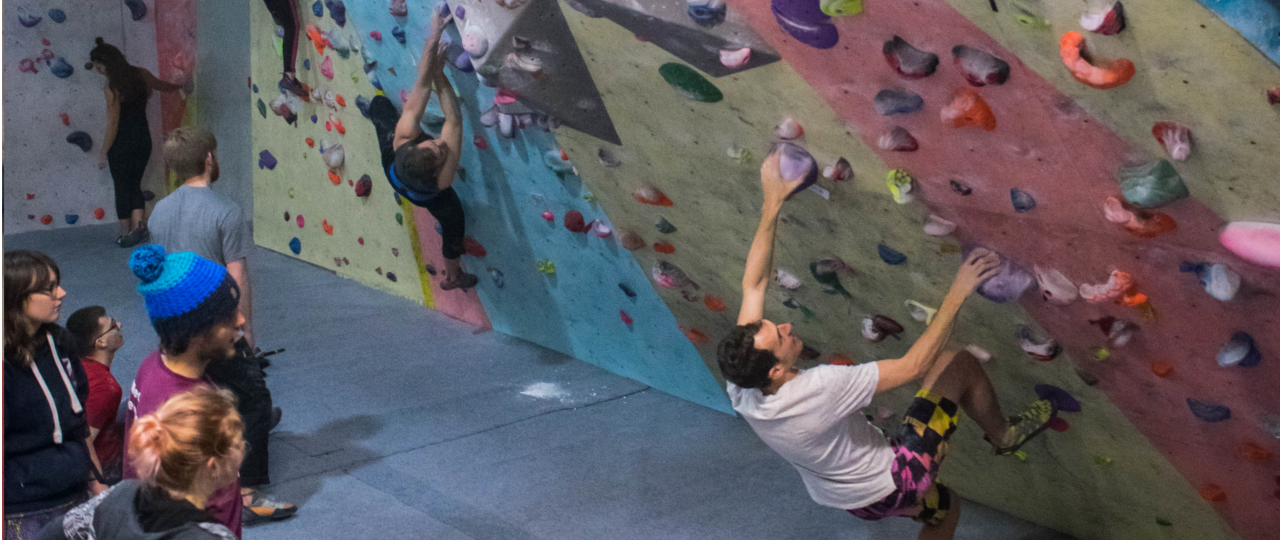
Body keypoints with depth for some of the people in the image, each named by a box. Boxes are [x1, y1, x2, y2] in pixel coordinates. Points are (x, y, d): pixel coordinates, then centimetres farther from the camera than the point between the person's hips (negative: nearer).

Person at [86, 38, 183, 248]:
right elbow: (164, 86, 20)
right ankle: (138, 224, -2)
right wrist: (180, 86, 42)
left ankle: (126, 234, 14)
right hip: (143, 138, 5)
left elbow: (113, 123, -15)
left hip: (121, 142, -5)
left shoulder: (111, 87, -16)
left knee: (122, 187, 8)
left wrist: (104, 152, -7)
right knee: (135, 184, 16)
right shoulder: (141, 75, 0)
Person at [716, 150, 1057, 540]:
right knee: (959, 364, -4)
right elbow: (914, 365, -30)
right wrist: (957, 294, -24)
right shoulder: (818, 389, -38)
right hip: (891, 487, -7)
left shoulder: (740, 389, -18)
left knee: (944, 507, 36)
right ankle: (1002, 435, 22)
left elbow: (753, 285, -11)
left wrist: (772, 205, -12)